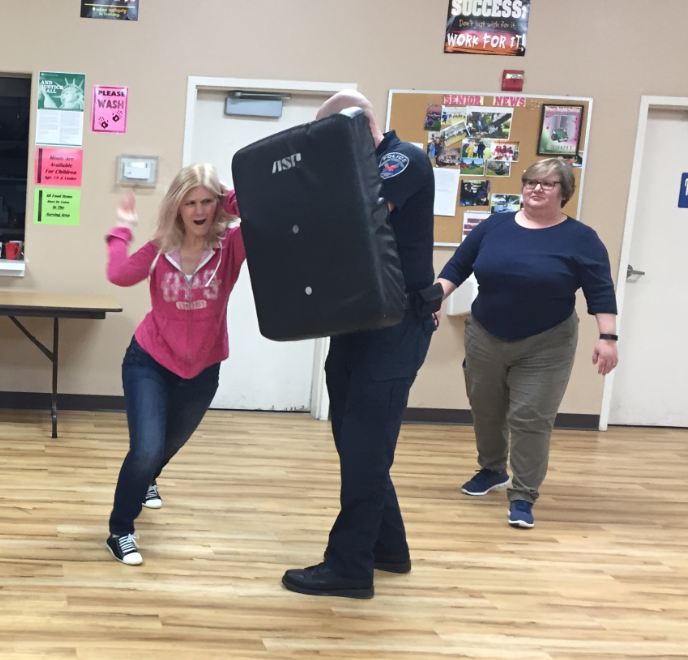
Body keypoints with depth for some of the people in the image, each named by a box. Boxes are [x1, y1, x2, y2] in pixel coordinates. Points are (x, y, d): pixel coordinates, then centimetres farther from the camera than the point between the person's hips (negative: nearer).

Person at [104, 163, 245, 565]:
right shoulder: (160, 250, -12)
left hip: (202, 370, 2)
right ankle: (120, 531, 5)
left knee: (170, 444, 27)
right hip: (149, 362, -2)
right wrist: (123, 229, -20)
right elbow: (119, 276, -30)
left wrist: (236, 201, -29)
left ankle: (146, 480, 63)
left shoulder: (230, 247, -16)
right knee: (146, 449, -18)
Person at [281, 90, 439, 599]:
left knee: (364, 446, -6)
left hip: (397, 325, -8)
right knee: (357, 441, 13)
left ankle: (350, 566, 2)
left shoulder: (406, 160, -11)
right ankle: (387, 547, 26)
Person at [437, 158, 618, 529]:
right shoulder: (494, 226, 1)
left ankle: (523, 496, 2)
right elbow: (457, 266, 6)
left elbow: (601, 291, -8)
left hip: (545, 347, -3)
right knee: (485, 412, 16)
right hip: (485, 339, 4)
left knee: (530, 419, -7)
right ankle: (492, 470, 39)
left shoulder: (579, 238, -6)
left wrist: (607, 337, -16)